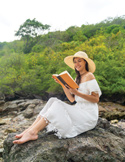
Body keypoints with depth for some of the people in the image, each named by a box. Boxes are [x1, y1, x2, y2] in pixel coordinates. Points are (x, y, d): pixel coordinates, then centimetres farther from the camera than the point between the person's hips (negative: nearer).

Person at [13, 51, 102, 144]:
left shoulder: (89, 75, -6)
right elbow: (72, 99, 9)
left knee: (57, 105, -23)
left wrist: (77, 92, -22)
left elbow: (96, 99, -13)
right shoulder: (78, 78, 17)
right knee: (53, 101, -10)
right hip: (79, 110, 7)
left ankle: (32, 133, -24)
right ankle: (31, 129, -17)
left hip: (88, 115, -7)